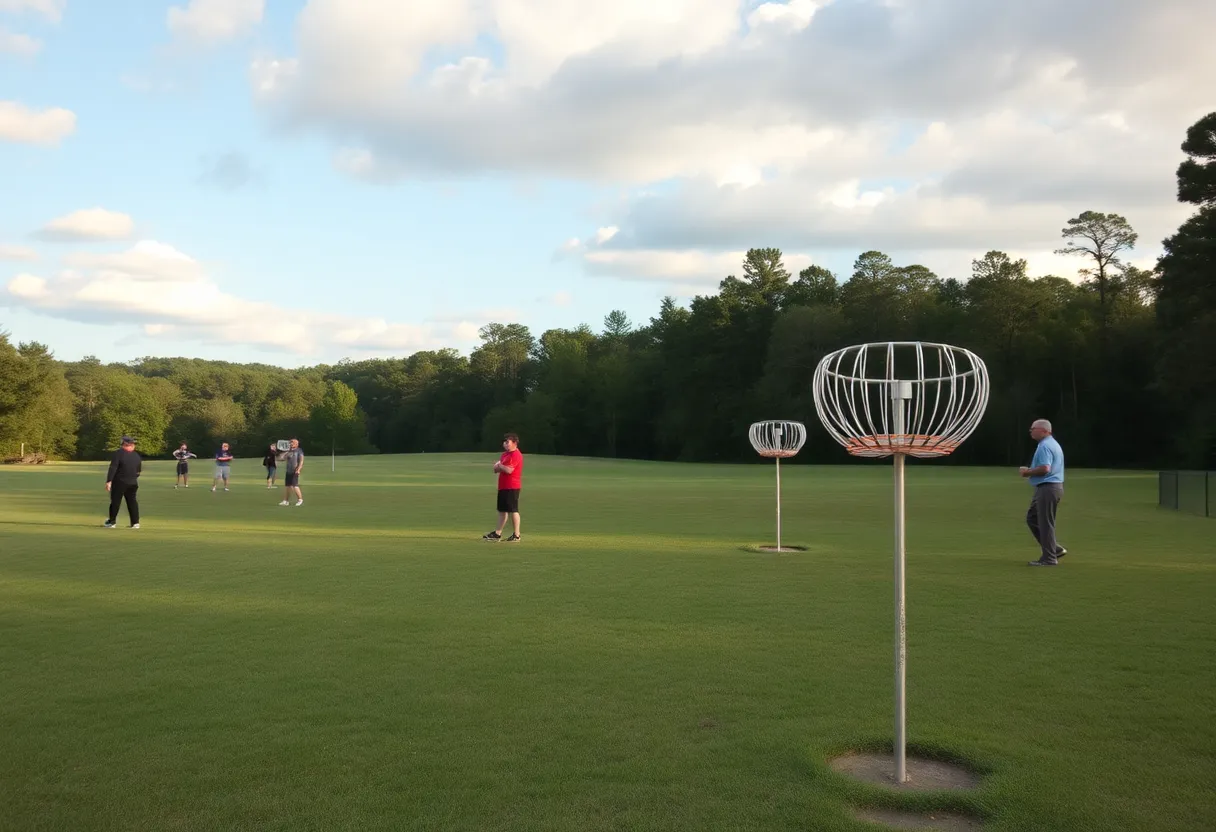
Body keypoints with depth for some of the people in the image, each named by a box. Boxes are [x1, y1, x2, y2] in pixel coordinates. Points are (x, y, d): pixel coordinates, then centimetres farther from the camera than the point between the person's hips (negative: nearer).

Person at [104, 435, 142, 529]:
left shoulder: (119, 453, -12)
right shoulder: (137, 456, 4)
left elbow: (113, 468, -18)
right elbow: (139, 471, 12)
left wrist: (108, 481, -20)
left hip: (119, 482, -4)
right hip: (133, 483, 4)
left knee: (115, 500, 6)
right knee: (132, 501, 11)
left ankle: (112, 522, 12)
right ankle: (135, 522, 9)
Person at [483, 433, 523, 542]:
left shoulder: (516, 455, -14)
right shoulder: (504, 454, 18)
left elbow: (509, 470, -24)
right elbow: (496, 469, 19)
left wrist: (500, 465, -7)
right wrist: (498, 466, -4)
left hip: (512, 487, -10)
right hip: (503, 487, 10)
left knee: (513, 511, -7)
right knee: (502, 510, 14)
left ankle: (516, 535, -2)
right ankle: (497, 534, 20)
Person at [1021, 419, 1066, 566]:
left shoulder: (1045, 446, -16)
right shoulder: (1053, 444, 19)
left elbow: (1044, 469, -27)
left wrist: (1027, 472, -11)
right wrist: (1029, 470, 13)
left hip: (1047, 488, -11)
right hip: (1052, 487, 11)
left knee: (1045, 523, -4)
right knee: (1032, 518, 16)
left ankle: (1049, 558, 2)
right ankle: (1055, 548, 18)